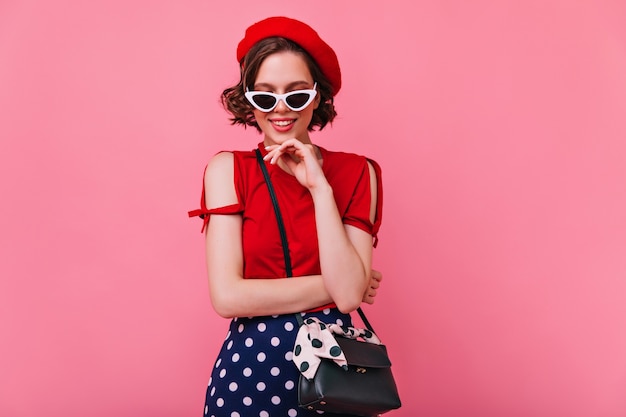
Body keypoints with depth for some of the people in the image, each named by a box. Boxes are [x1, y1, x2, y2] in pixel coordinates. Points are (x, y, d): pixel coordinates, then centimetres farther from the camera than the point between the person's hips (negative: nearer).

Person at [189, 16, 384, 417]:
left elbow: (349, 293, -15)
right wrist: (332, 285, -12)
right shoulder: (228, 169, -5)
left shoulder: (356, 172, -3)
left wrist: (319, 187, -17)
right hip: (250, 367, -1)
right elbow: (228, 296, -15)